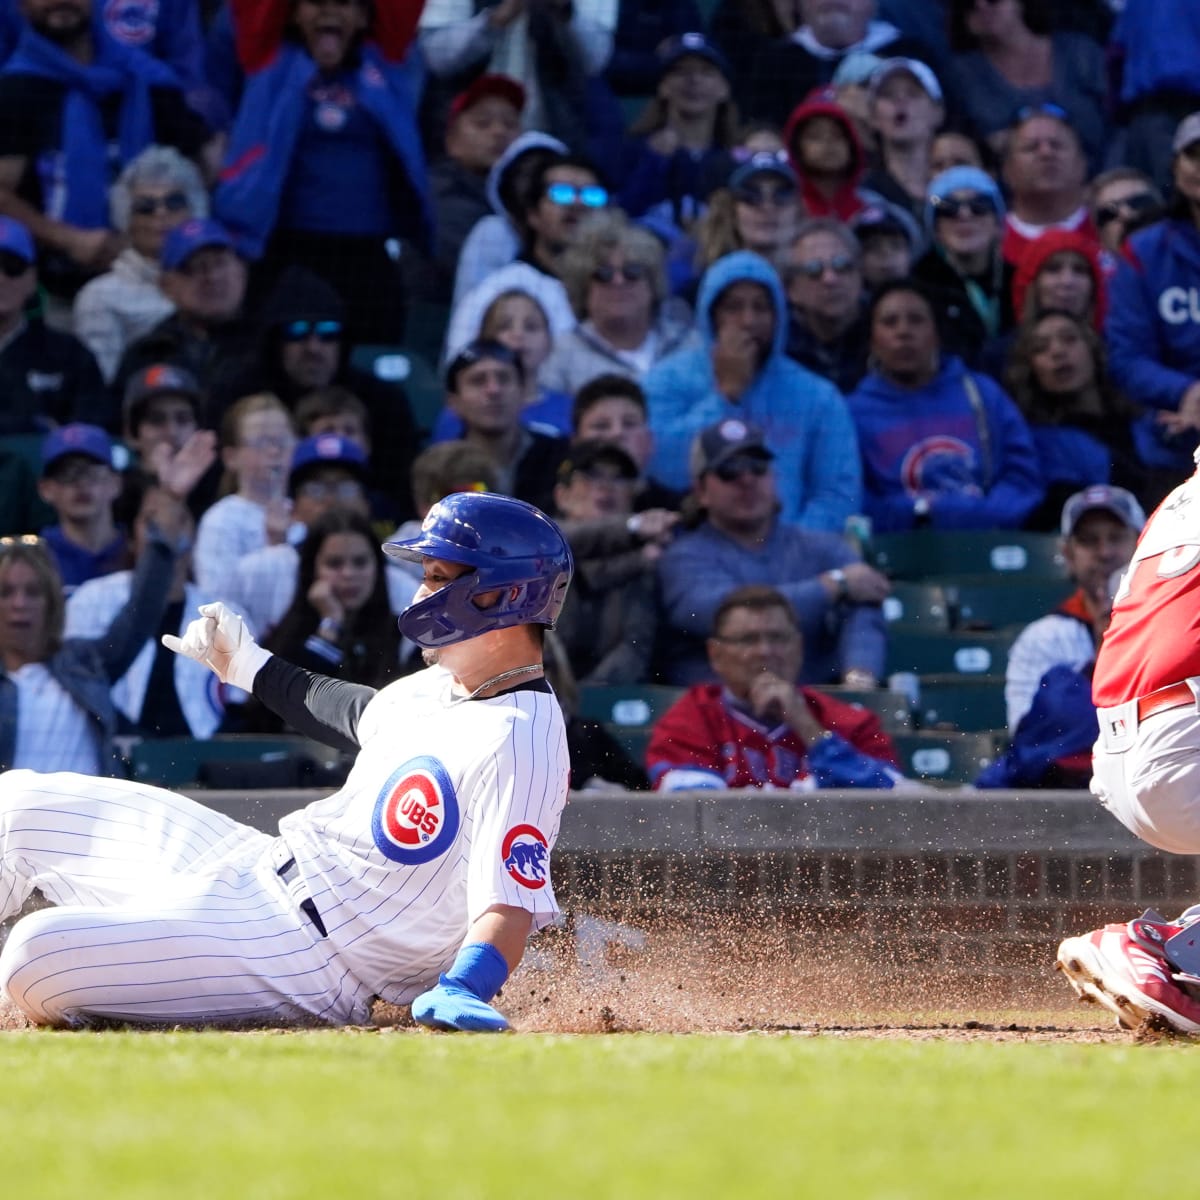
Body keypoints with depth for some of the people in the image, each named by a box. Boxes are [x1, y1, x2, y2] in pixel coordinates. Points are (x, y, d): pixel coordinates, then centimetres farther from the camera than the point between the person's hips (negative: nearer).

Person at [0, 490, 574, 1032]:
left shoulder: (517, 743, -22)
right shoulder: (438, 684, 9)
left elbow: (510, 906, -30)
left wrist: (460, 993, -49)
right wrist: (250, 667, 41)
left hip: (306, 955, -10)